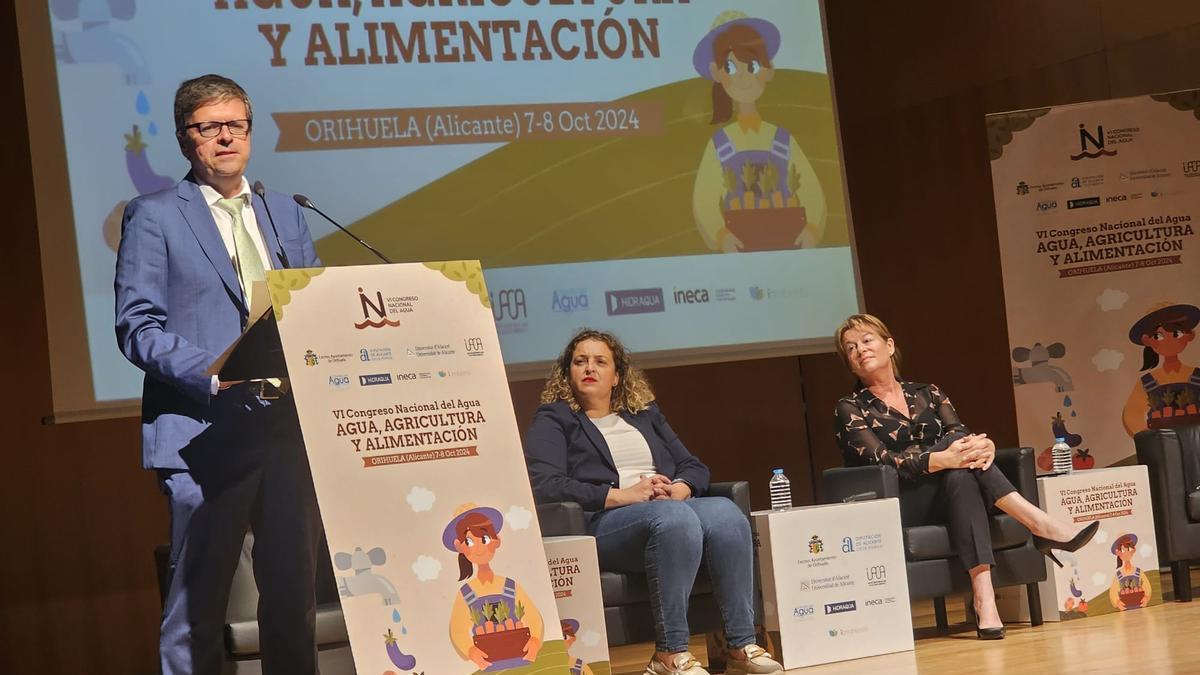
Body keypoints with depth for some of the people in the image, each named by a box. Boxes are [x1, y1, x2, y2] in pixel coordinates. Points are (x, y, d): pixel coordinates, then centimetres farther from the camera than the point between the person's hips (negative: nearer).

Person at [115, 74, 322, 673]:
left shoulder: (286, 214, 17)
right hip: (209, 431, -5)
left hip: (290, 423, 5)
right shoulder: (154, 217, 1)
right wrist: (216, 376, -21)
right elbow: (137, 327, -7)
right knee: (197, 603, -1)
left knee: (294, 591, 11)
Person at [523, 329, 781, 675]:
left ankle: (742, 645, -29)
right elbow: (543, 486, -7)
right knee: (674, 517, -37)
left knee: (726, 513, -29)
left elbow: (694, 466, 22)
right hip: (602, 523, -5)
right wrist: (624, 495, -15)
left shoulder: (645, 414, 27)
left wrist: (679, 489, -4)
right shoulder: (553, 421, 11)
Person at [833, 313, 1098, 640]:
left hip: (948, 497, 4)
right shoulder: (850, 410, 6)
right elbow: (881, 462, -13)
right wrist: (943, 459, -30)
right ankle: (1038, 524, -40)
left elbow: (962, 437, 2)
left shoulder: (928, 394, 20)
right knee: (957, 454, -28)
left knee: (961, 472, -32)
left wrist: (983, 446, -25)